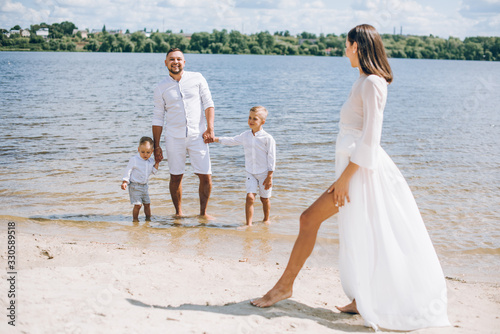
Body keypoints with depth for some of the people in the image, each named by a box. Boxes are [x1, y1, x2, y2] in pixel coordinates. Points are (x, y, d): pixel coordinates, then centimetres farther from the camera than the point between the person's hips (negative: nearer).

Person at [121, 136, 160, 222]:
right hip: (135, 186, -6)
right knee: (138, 204, -11)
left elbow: (153, 172, 10)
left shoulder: (151, 161, 3)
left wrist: (157, 163, -1)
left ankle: (148, 218, 25)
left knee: (147, 203, 10)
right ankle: (135, 219, 3)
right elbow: (127, 171, -9)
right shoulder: (134, 160, -13)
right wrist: (124, 182, -14)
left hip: (144, 186, 6)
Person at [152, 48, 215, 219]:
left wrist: (210, 128, -9)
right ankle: (178, 213, 23)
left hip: (197, 136, 0)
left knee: (206, 176, -2)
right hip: (173, 138, 0)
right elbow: (158, 118, 8)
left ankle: (203, 212, 15)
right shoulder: (161, 87, 4)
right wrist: (156, 146, 5)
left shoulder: (197, 78, 4)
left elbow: (208, 103, 3)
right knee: (176, 177, 6)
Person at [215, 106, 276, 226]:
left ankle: (266, 219, 33)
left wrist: (269, 177, -11)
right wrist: (215, 139, 15)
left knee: (265, 198, 11)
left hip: (264, 173, -3)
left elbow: (271, 158, -10)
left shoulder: (268, 138, -12)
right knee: (250, 197, -11)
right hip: (250, 173, 3)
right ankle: (248, 223, -11)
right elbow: (231, 141, 19)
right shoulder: (245, 136, 3)